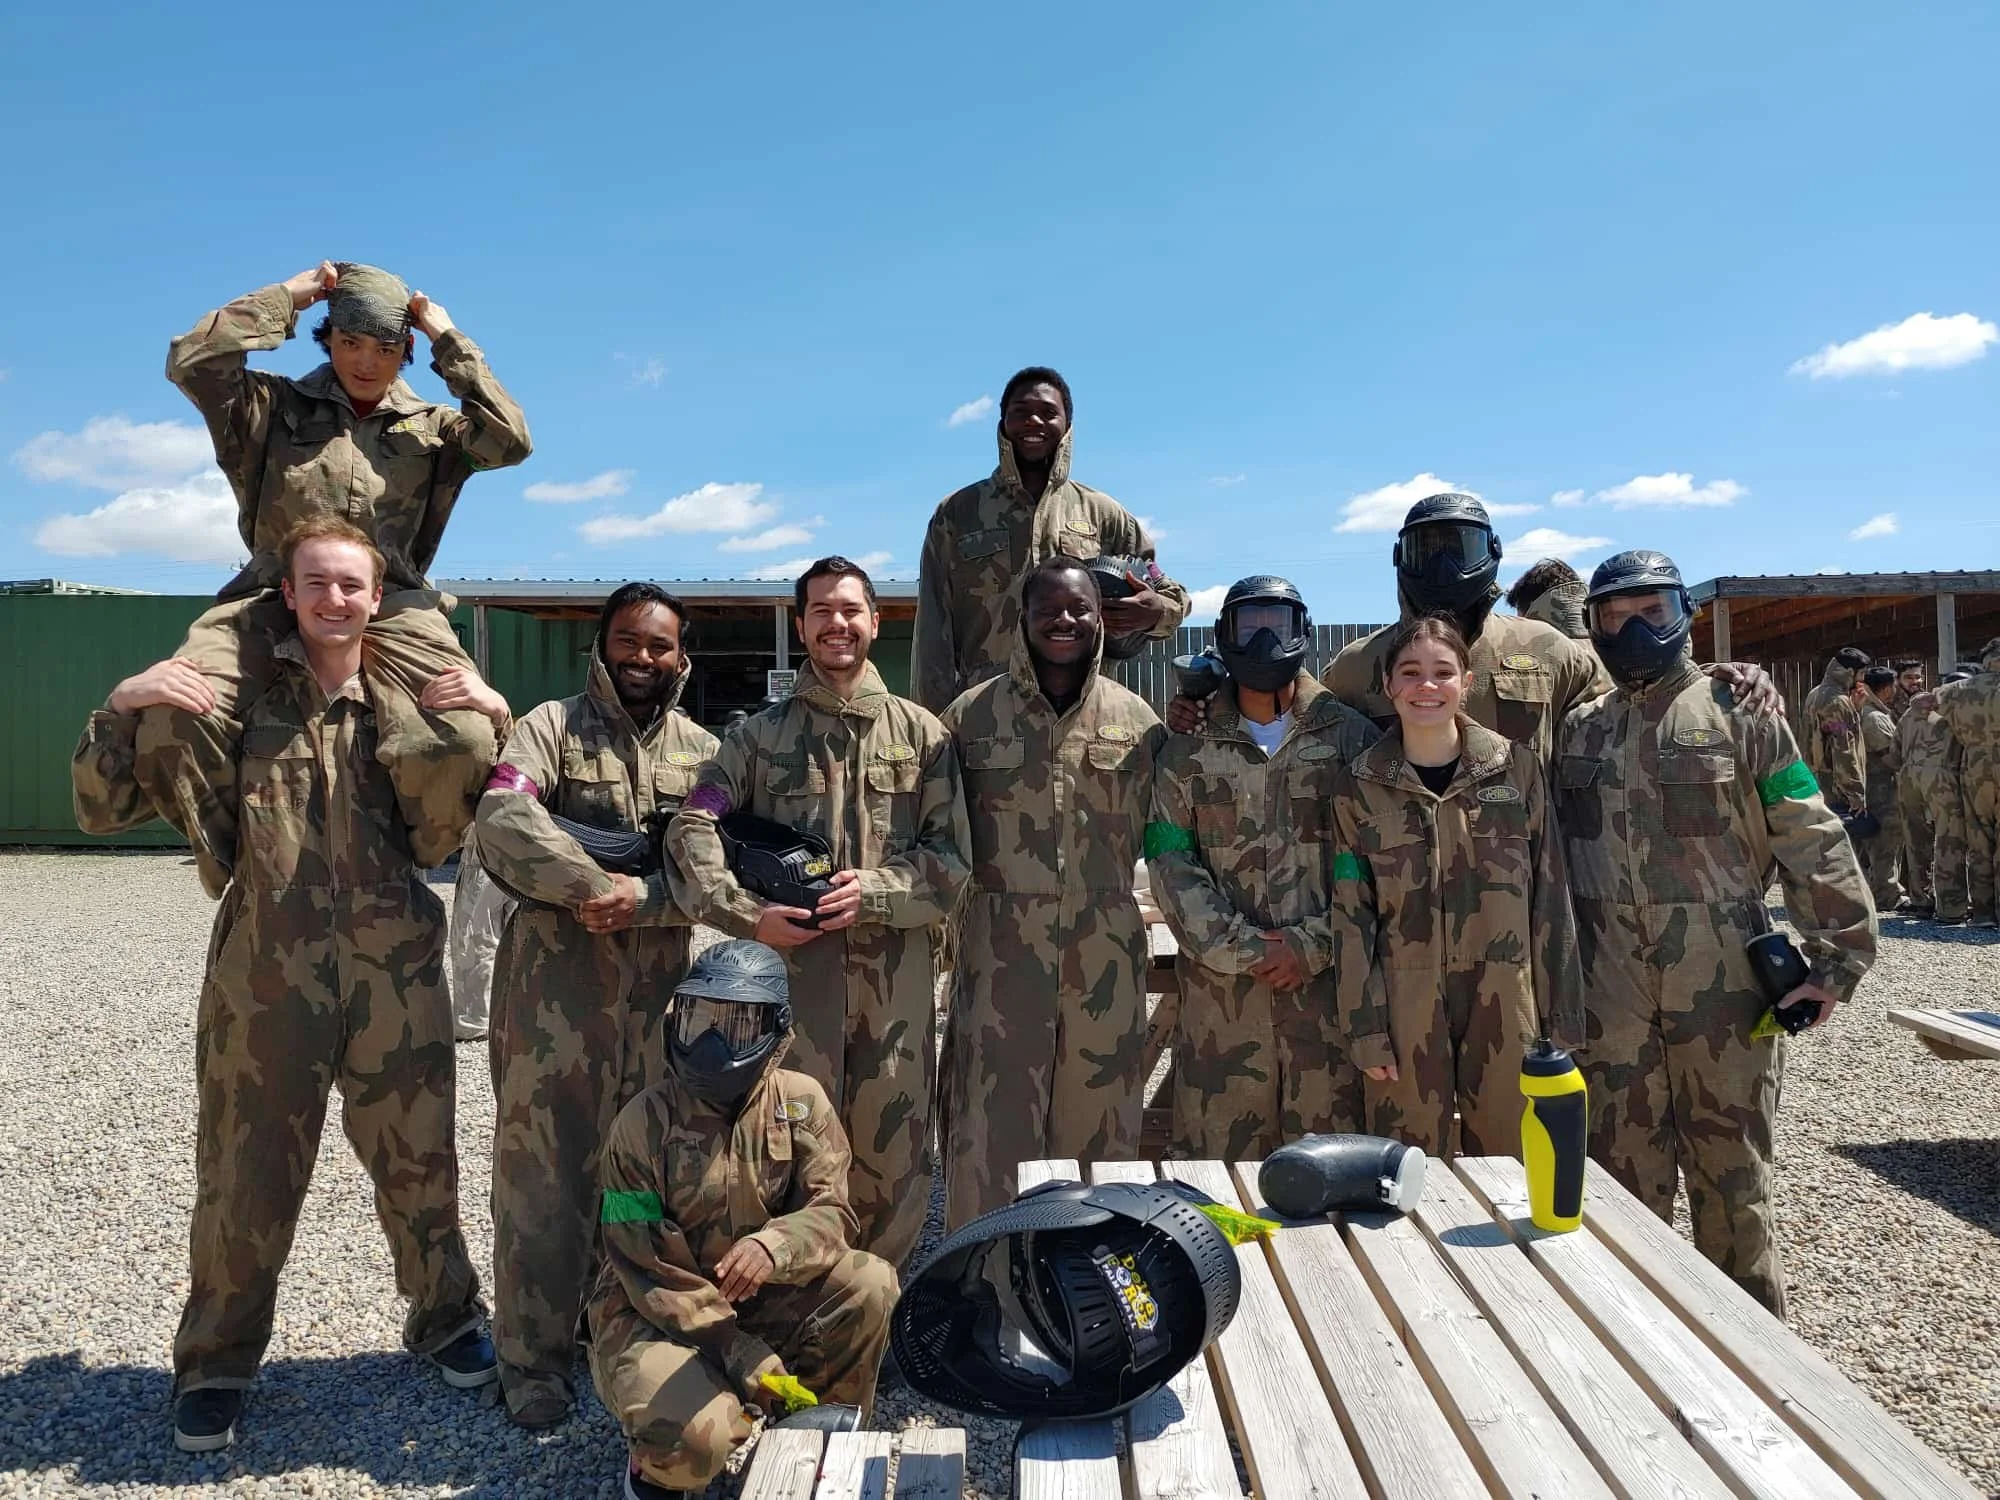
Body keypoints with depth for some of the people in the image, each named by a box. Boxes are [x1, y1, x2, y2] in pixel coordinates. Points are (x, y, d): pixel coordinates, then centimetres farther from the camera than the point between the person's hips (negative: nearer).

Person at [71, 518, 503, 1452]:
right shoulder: (231, 696, 1)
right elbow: (104, 811, 3)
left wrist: (496, 719, -6)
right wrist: (121, 707, -13)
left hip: (395, 979, 1)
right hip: (264, 981, -1)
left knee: (420, 1164, 13)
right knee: (246, 1179, 10)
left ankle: (445, 1317, 35)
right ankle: (216, 1363, 32)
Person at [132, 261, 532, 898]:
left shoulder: (431, 428, 18)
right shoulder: (275, 408, 16)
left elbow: (509, 439, -1)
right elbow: (188, 361, 0)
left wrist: (448, 339, 5)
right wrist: (287, 297, 7)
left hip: (392, 608, -1)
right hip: (274, 600, 1)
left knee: (463, 738, -32)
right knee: (170, 715, -30)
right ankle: (232, 862, -4)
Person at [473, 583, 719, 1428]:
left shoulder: (702, 752, 11)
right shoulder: (551, 727, 3)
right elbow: (502, 820, -14)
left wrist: (642, 900, -16)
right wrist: (594, 886, -21)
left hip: (659, 987, 3)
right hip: (554, 982, -3)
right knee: (545, 1168, 1)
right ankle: (533, 1356, 15)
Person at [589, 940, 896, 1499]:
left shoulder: (800, 1101, -7)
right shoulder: (642, 1124, -17)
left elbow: (830, 1211, -13)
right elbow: (651, 1275, -15)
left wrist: (773, 1247, -38)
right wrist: (749, 1359, -21)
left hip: (763, 1295, 4)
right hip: (657, 1315, -3)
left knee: (872, 1285, -22)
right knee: (699, 1434, -32)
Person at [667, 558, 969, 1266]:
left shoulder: (921, 731, 10)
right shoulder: (762, 734, 9)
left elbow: (952, 855, 3)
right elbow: (692, 827, -1)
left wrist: (877, 890, -12)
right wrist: (747, 914, -14)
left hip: (896, 973, 1)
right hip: (792, 963, 0)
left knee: (893, 1150, 7)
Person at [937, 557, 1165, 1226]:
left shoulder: (1137, 719, 6)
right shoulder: (972, 714, 3)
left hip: (1106, 957, 2)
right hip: (1000, 951, -1)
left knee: (1099, 1125, 12)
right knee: (993, 1127, 2)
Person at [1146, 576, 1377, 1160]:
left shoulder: (1352, 739, 6)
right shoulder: (1188, 752, 9)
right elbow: (1171, 863, 1)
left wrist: (1314, 944, -9)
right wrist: (1239, 947, -9)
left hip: (1327, 983, 0)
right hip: (1220, 988, 1)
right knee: (1220, 1156, 4)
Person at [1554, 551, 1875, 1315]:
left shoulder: (1737, 712, 0)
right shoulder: (1580, 730, 10)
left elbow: (1813, 841, -2)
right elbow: (1552, 852, 16)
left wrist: (1838, 958, -6)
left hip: (1721, 990, -3)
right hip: (1611, 995, 3)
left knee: (1731, 1174, 9)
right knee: (1623, 1176, 11)